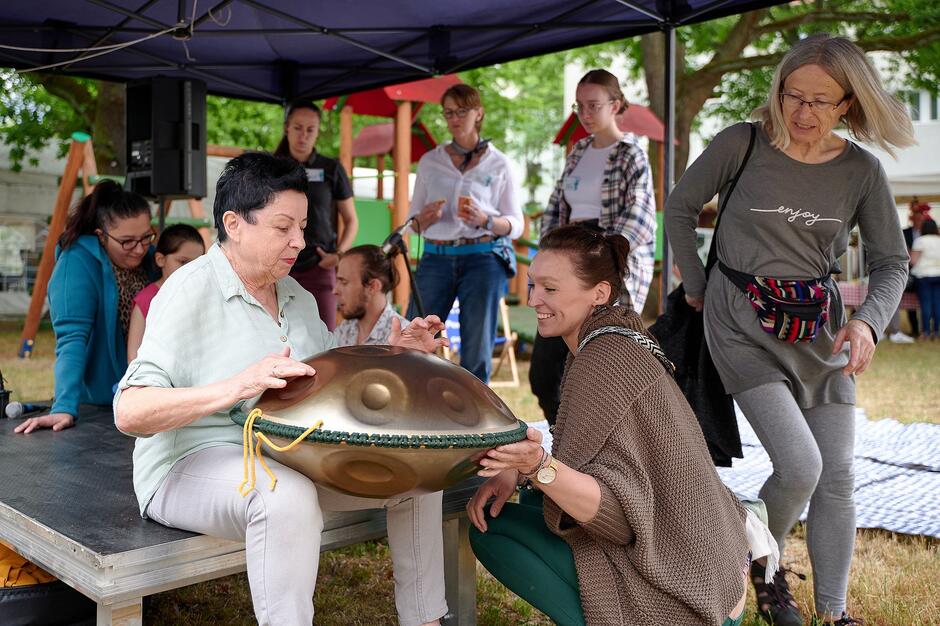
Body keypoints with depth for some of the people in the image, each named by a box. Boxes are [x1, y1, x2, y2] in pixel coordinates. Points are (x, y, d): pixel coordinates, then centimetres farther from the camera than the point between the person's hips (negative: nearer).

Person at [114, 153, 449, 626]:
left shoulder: (298, 297, 8)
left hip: (290, 458, 8)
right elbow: (130, 413, -25)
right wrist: (236, 387, -40)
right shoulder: (191, 290, -16)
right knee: (287, 497, -39)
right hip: (193, 462, -8)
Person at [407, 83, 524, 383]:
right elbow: (413, 222, 13)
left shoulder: (498, 164, 7)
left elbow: (516, 224, 5)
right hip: (436, 258, 2)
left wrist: (485, 220, -15)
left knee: (476, 354, 0)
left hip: (483, 259, -2)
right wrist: (425, 218, -10)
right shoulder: (429, 162, 12)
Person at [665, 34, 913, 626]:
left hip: (820, 328, 4)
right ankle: (763, 562, 17)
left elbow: (892, 260, 3)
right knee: (801, 466, -15)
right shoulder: (742, 143, -11)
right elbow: (680, 208, 2)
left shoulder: (862, 171, -3)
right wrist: (697, 287, 3)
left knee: (837, 478, 5)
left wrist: (869, 320, -16)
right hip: (744, 322, -4)